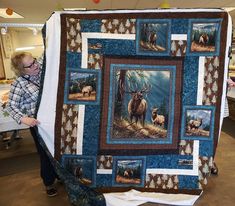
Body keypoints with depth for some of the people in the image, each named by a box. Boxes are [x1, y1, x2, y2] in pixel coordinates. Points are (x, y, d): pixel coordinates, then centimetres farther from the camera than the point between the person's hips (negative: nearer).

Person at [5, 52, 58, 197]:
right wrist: (23, 119, -29)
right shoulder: (19, 84, -13)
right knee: (46, 154, 13)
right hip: (39, 124, -4)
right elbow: (11, 106, -13)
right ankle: (49, 183, 38)